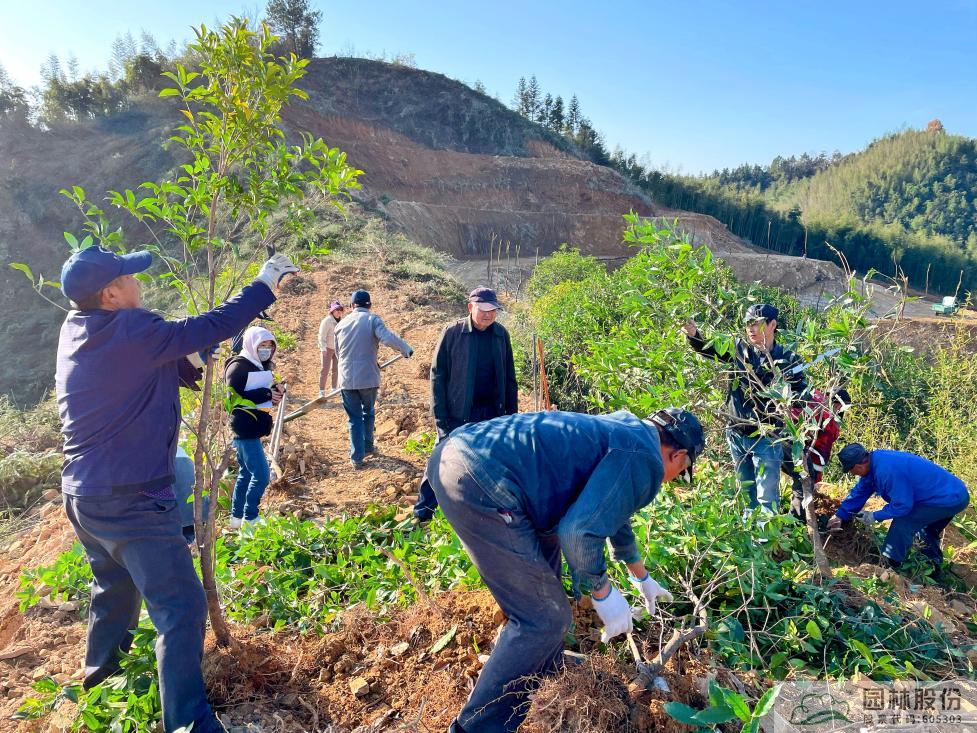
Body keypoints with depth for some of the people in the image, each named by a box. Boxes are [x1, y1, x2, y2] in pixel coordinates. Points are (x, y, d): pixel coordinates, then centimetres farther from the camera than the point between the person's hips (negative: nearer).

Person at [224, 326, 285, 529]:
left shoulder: (262, 366, 15)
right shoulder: (238, 366, -12)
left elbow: (265, 394, 22)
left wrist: (276, 391, -1)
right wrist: (266, 393, -21)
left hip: (253, 429, 10)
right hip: (245, 429, -10)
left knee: (246, 474, 16)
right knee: (261, 475, -10)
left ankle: (237, 518, 26)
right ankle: (249, 519, 2)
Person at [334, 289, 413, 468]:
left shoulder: (341, 324, 9)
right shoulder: (373, 319, -6)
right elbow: (388, 338, -23)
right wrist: (406, 349, -9)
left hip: (346, 379, 2)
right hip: (368, 377, -2)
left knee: (354, 418, 11)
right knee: (368, 413, 22)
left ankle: (357, 457, 9)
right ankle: (368, 447, 32)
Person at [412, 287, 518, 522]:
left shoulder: (501, 334, 3)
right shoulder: (452, 333, -7)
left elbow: (509, 377, 9)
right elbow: (438, 375, -6)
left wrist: (512, 412, 7)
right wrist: (440, 416, -11)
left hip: (493, 413, 4)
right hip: (458, 413, -3)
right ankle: (422, 514, 14)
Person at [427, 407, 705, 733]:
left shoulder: (622, 429, 28)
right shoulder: (644, 460, -1)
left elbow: (613, 512, 43)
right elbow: (579, 531, -13)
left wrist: (642, 578, 55)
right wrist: (604, 592, 6)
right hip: (480, 483, -11)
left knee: (544, 544, 29)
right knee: (544, 617, 1)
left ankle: (545, 671, 45)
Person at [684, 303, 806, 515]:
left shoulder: (786, 358, -7)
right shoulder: (739, 348, 0)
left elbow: (801, 394, -4)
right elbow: (708, 348, 2)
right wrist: (694, 335, -19)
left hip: (767, 438, -4)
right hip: (737, 434, 4)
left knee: (767, 496, -1)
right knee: (746, 492, 19)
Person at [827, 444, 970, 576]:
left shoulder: (887, 470, -33)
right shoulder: (874, 461, -1)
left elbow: (902, 505, -25)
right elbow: (859, 492, 10)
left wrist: (875, 516, -12)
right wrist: (840, 515, 12)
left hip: (948, 499, -10)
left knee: (902, 523, -13)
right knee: (926, 533, 27)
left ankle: (888, 566, -2)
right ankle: (935, 568, 41)